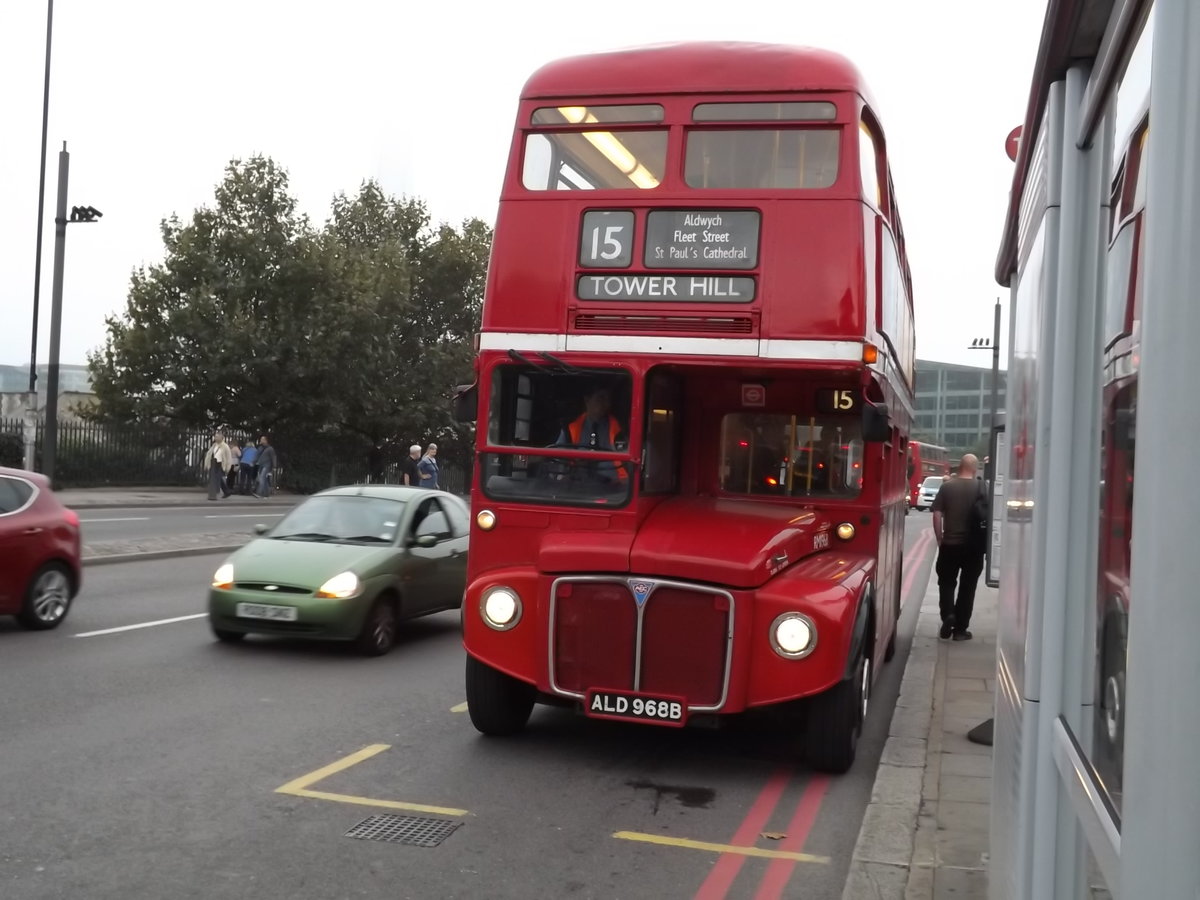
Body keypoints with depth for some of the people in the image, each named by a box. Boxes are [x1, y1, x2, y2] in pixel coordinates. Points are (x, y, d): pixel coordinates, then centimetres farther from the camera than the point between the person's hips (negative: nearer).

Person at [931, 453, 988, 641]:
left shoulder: (947, 486, -4)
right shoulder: (981, 488, -5)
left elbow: (937, 515, -5)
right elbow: (985, 515, -5)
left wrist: (939, 539, 5)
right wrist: (984, 542, 8)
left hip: (949, 544, 0)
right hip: (973, 546, 0)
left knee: (946, 583, 15)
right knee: (967, 586, 10)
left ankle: (948, 615, -7)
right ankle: (960, 628, 12)